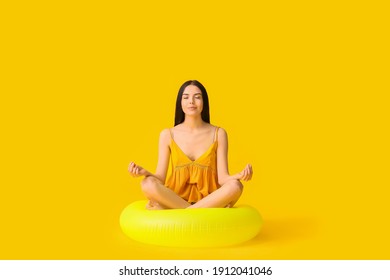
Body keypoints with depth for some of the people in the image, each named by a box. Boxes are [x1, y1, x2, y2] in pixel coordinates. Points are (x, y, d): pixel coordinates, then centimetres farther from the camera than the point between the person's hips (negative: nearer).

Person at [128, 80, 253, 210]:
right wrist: (145, 172, -20)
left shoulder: (218, 134, 5)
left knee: (235, 186, -30)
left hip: (210, 201, 1)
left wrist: (240, 175, -22)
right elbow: (160, 178, 1)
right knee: (148, 184, -30)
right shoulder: (167, 135, 5)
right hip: (173, 200, 0)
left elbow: (222, 178, -1)